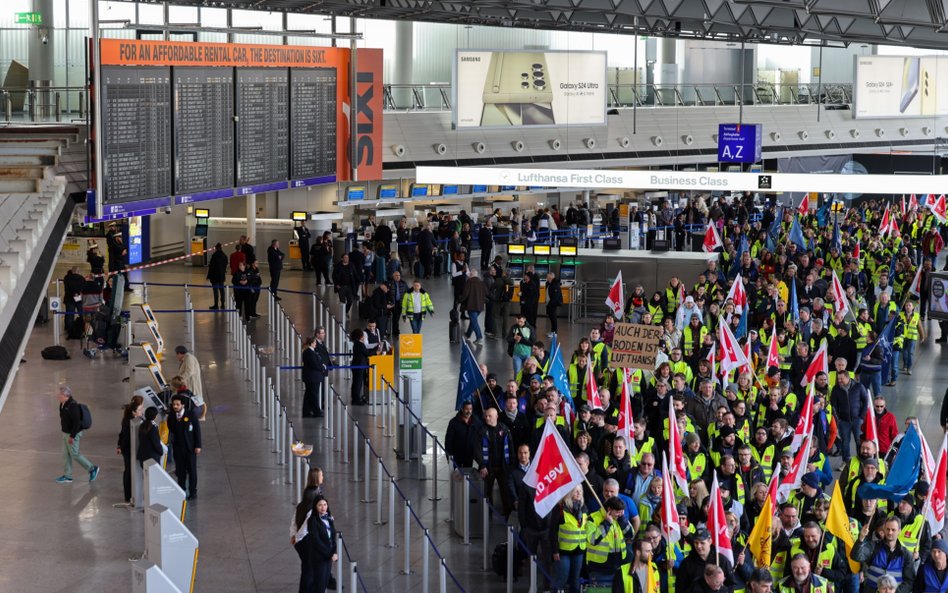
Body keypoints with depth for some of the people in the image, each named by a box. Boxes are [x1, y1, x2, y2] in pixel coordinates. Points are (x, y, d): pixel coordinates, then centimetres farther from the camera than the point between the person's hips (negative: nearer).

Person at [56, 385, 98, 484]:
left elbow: (77, 422, -27)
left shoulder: (72, 405, -25)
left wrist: (72, 436, -26)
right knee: (66, 454, 11)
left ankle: (92, 469, 12)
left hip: (73, 434, -10)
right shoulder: (63, 404, 6)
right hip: (66, 433, 10)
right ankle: (67, 476, 17)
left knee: (74, 454, -1)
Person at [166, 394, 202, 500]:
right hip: (177, 448, 3)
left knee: (192, 471, 7)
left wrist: (198, 446, -9)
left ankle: (193, 492, 18)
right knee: (180, 471, 8)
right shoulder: (171, 417, -1)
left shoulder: (190, 416, -11)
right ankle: (181, 491, 20)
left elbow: (197, 430, -7)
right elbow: (170, 431, 5)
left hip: (190, 448, -2)